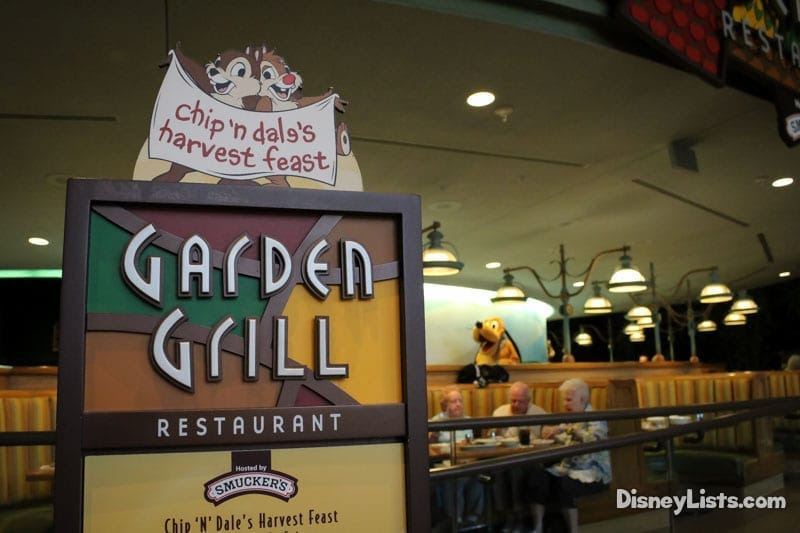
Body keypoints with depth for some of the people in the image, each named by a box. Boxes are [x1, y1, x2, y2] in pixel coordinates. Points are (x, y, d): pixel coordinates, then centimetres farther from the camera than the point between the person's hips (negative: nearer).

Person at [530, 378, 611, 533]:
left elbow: (593, 439, -29)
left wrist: (565, 428, -33)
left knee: (562, 485, -34)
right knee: (538, 476, -21)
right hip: (568, 468, 6)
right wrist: (553, 435, 3)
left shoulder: (596, 419, -6)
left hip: (593, 474, -6)